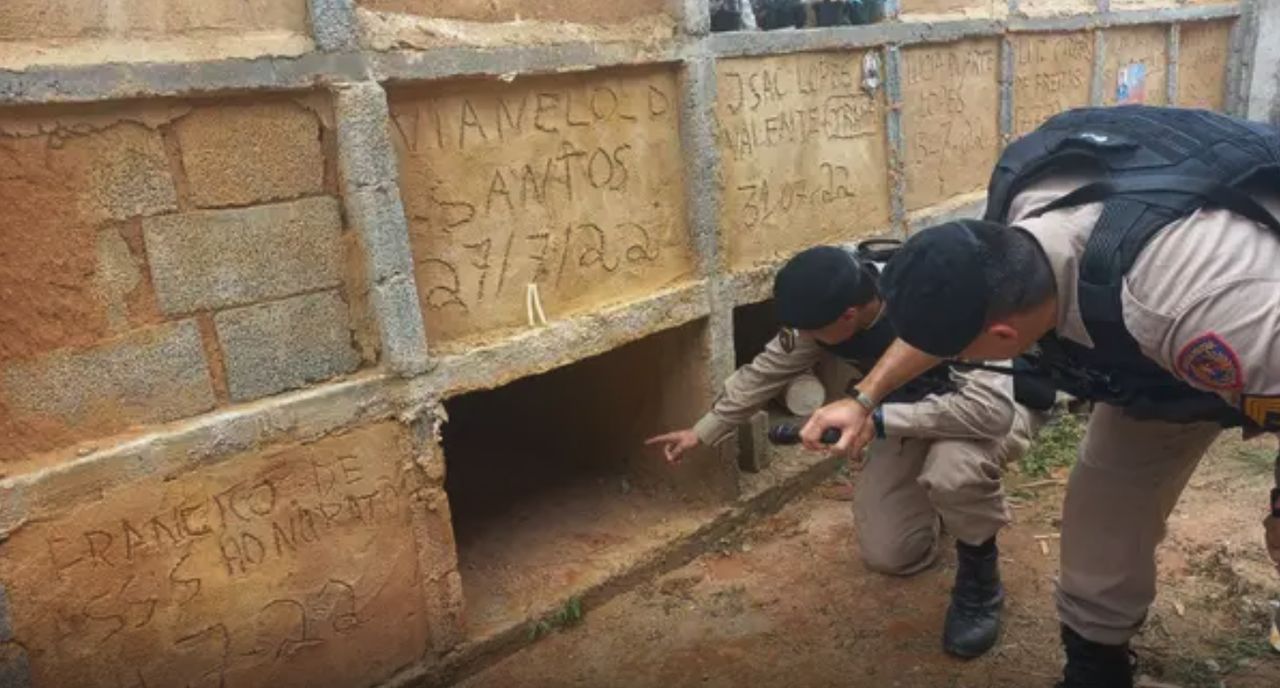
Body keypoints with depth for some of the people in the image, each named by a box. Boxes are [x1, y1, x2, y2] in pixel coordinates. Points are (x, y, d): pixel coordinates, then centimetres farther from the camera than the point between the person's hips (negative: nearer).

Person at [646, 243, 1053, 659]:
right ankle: (940, 500, 29)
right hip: (920, 412, 6)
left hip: (1002, 401, -5)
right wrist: (702, 433, 1)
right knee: (888, 556, -3)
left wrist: (874, 417, -45)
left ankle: (980, 579, -9)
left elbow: (991, 407, -46)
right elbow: (767, 371, -4)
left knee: (952, 467, -40)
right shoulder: (826, 309, -19)